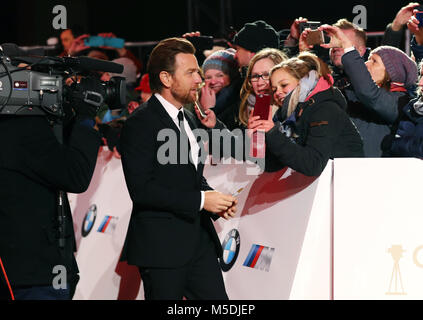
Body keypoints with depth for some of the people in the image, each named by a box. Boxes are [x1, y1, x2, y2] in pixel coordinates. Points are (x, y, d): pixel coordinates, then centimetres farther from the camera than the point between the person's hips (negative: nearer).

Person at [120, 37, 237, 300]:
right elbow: (142, 189, -20)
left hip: (200, 242, 8)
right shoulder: (141, 123, -12)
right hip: (161, 246, -8)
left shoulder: (188, 118, 17)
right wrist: (200, 200, -20)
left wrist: (216, 200, 5)